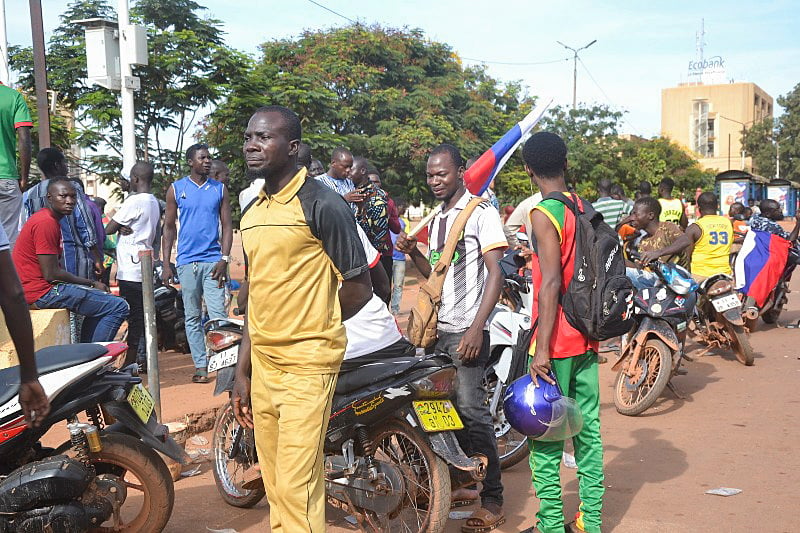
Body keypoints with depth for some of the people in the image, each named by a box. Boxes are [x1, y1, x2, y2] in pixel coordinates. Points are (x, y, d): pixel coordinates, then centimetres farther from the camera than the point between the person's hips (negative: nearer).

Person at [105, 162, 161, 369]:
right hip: (145, 265, 9)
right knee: (144, 314, 12)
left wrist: (119, 227, 10)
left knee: (133, 315, -7)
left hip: (131, 268, -9)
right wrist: (124, 227, -3)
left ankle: (130, 363, -4)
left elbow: (108, 229, -10)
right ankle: (147, 360, 17)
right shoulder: (154, 202, 15)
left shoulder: (134, 201, -13)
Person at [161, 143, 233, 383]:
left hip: (213, 260, -1)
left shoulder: (220, 189, 8)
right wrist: (166, 264, 3)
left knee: (218, 314, -8)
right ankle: (201, 366, 10)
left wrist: (224, 259, -5)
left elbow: (227, 226, 7)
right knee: (192, 317, 4)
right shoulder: (176, 189, 7)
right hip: (187, 261, 1)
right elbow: (169, 227, 9)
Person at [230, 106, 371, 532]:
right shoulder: (251, 214, 13)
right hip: (262, 364, 7)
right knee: (274, 485, 14)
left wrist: (313, 329, 3)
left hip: (307, 365, -7)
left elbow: (359, 288, -8)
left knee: (296, 487, -6)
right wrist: (242, 372, 14)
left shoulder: (322, 205, -11)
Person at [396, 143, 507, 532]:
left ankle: (492, 500, -1)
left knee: (471, 411, -9)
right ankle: (465, 484, 21)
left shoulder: (480, 212, -6)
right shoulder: (438, 219, 18)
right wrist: (412, 252, 3)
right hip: (438, 328, 8)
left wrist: (477, 328, -20)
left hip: (466, 330, -8)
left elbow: (496, 273, -12)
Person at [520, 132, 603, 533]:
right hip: (587, 337, 8)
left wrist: (542, 349, -21)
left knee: (545, 438, 1)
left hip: (556, 341, -7)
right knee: (588, 427, 12)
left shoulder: (543, 214, -13)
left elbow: (551, 283, -21)